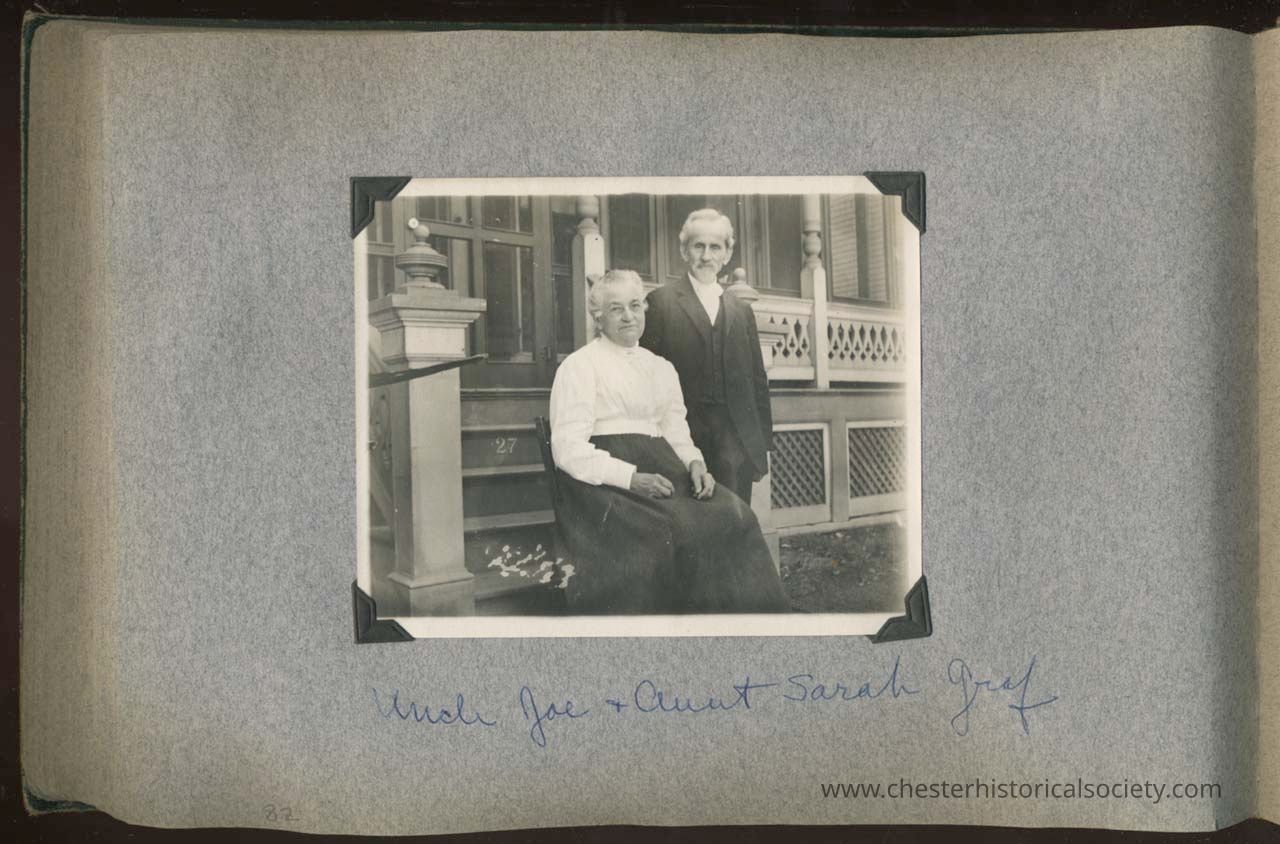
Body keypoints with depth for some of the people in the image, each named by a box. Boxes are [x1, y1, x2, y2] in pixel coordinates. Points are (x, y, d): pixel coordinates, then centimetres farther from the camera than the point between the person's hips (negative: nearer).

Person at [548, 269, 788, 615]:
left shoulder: (661, 368, 22)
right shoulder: (579, 366, 2)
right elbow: (568, 449, -8)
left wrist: (694, 463, -4)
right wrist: (631, 478, -19)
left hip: (659, 467, 6)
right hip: (603, 479, -5)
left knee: (731, 517, -21)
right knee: (662, 531, -33)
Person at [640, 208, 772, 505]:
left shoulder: (741, 310, 18)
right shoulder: (661, 302, 3)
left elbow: (757, 380, 18)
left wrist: (764, 442, 13)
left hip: (736, 439, 4)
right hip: (684, 436, -4)